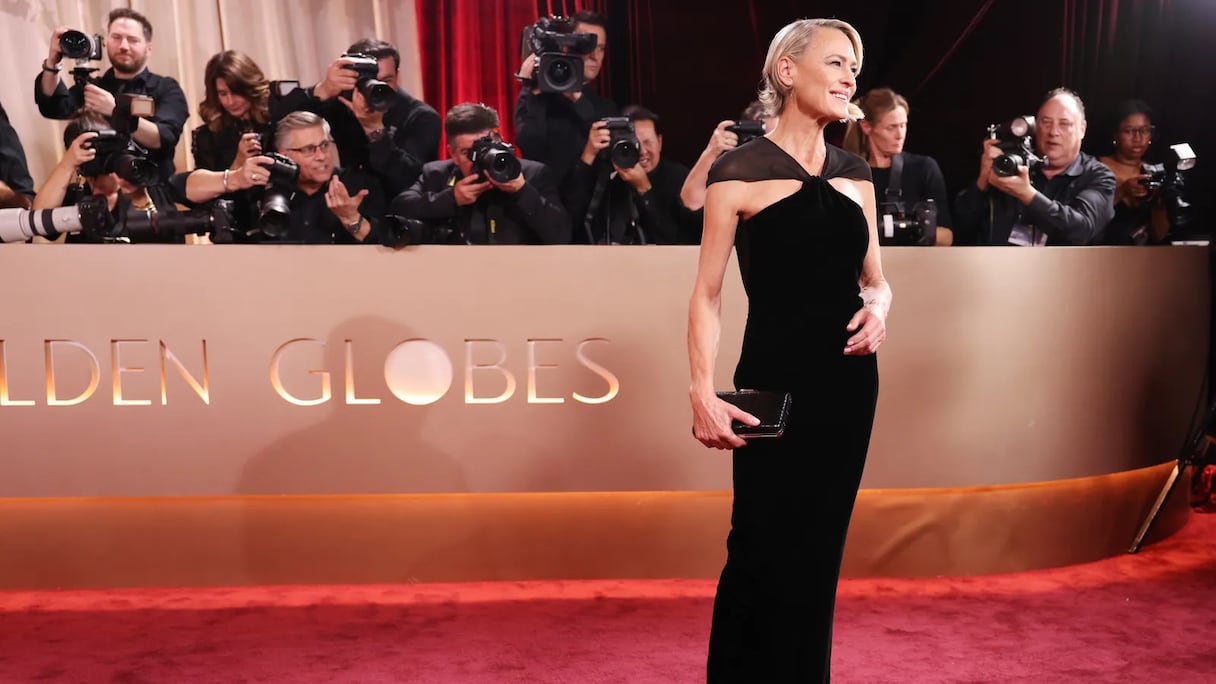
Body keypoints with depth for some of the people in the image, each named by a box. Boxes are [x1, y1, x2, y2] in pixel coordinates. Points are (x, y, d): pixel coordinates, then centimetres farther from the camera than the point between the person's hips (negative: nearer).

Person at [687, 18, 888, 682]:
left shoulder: (855, 172, 11)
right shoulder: (739, 170, -5)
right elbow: (707, 293, -7)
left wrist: (878, 305, -5)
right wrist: (703, 388, -20)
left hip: (849, 382, 5)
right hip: (774, 379, -5)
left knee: (816, 553, 11)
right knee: (762, 553, -3)